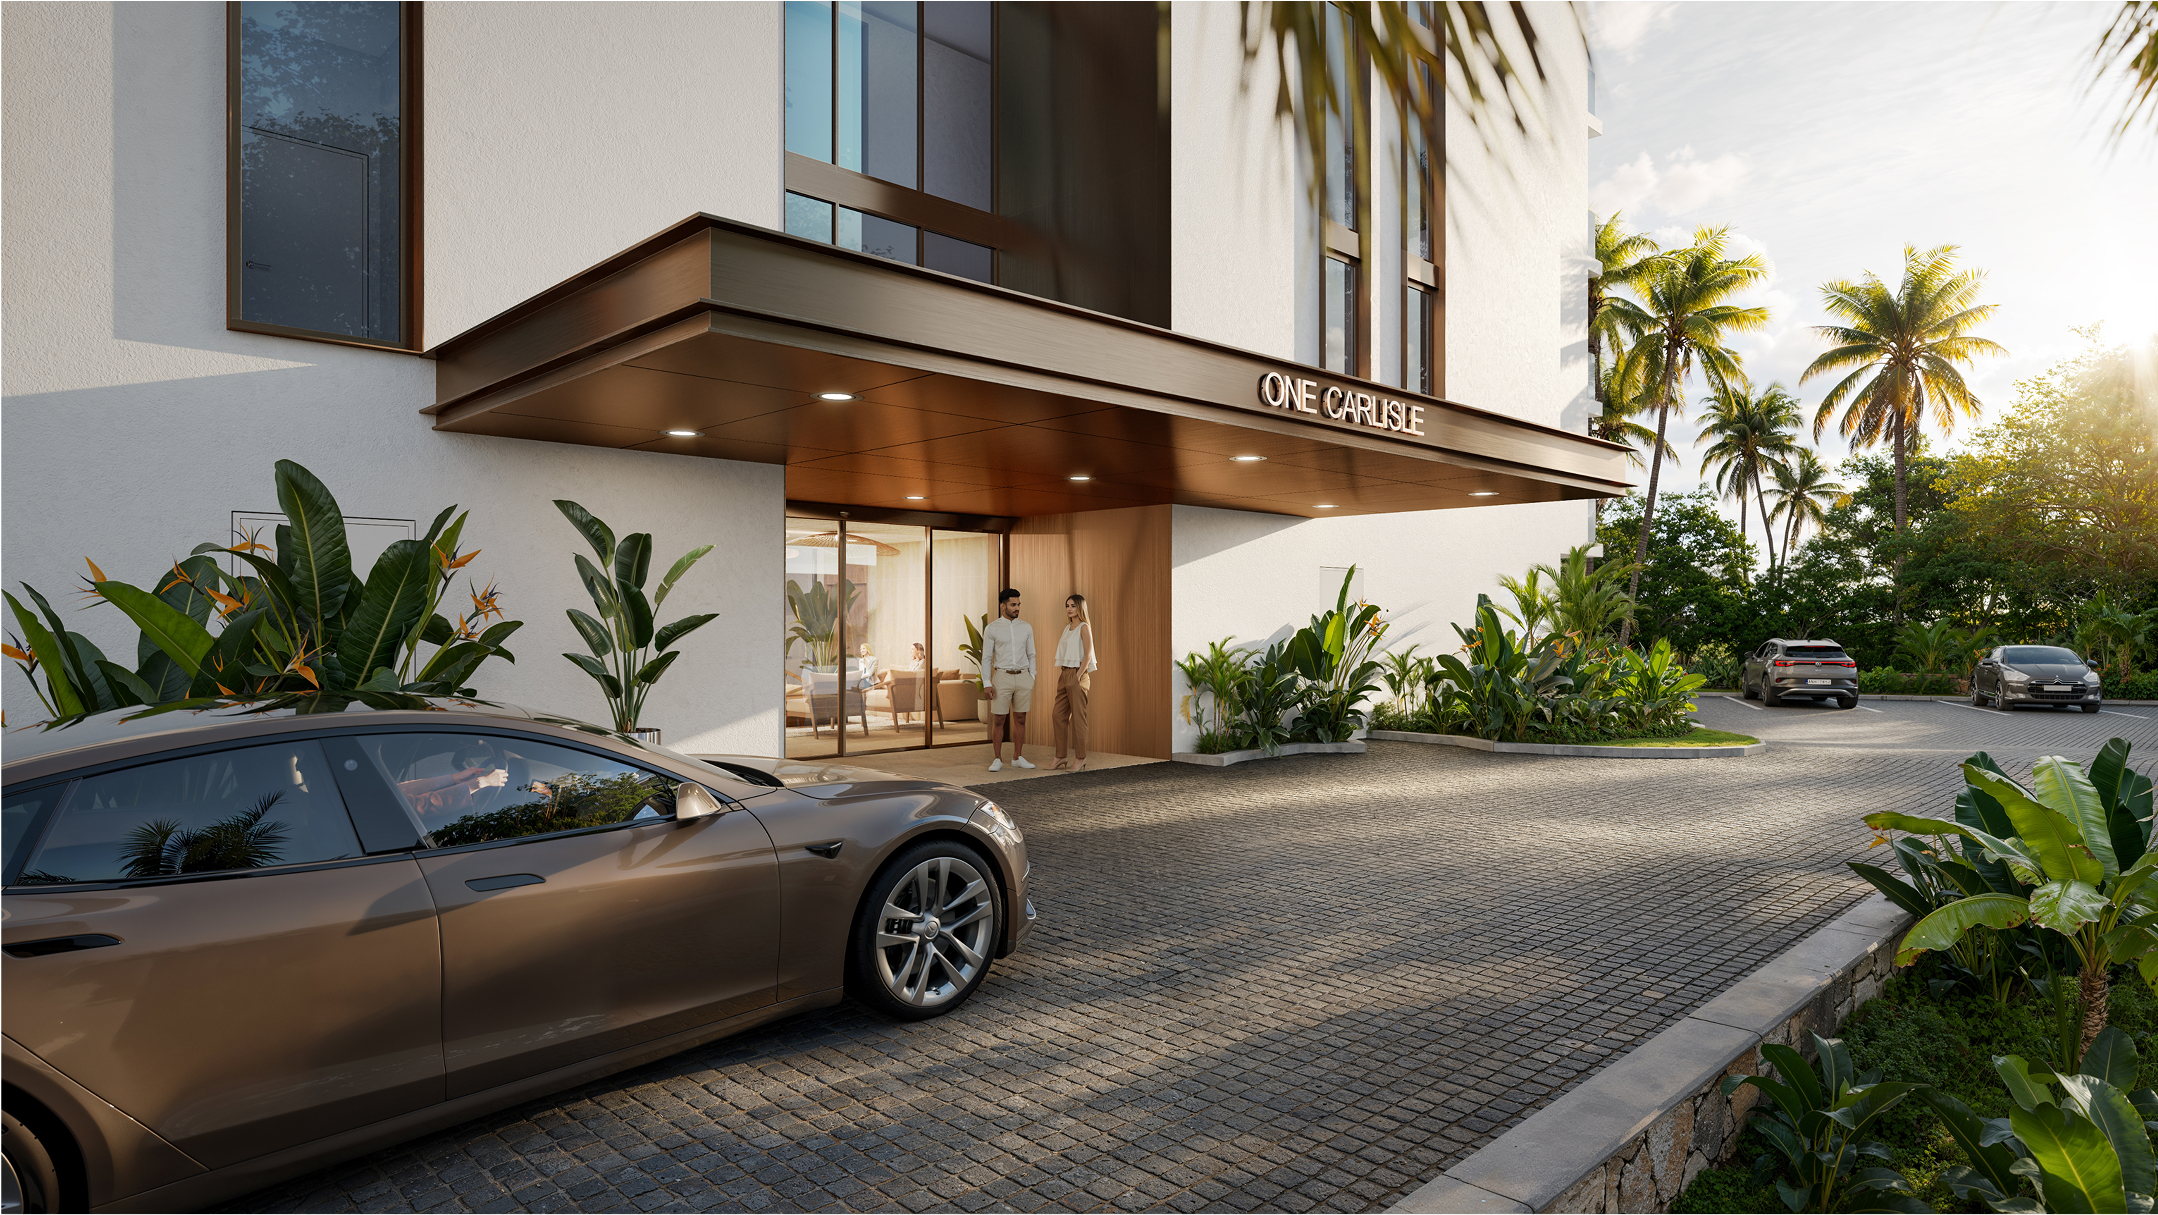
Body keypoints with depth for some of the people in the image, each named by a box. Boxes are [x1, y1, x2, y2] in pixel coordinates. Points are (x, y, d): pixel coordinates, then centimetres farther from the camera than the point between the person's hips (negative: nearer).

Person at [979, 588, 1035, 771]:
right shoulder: (991, 629, -3)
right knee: (998, 720, 0)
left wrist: (1032, 680, 6)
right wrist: (986, 684, -10)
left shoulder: (1026, 628, 5)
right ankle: (997, 760, 9)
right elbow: (986, 658, -3)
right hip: (1002, 677, -3)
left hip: (1023, 677, 3)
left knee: (1020, 719, 8)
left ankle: (1018, 758, 18)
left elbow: (1031, 656, 10)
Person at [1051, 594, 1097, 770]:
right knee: (1058, 715, 6)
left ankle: (1080, 759, 1)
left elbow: (1087, 655, -13)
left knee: (1077, 717, -5)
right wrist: (1063, 676, 11)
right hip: (1064, 674, 8)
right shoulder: (1067, 628, 16)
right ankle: (1060, 757, 11)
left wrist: (1078, 676, -17)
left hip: (1077, 675, -8)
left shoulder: (1084, 628, -7)